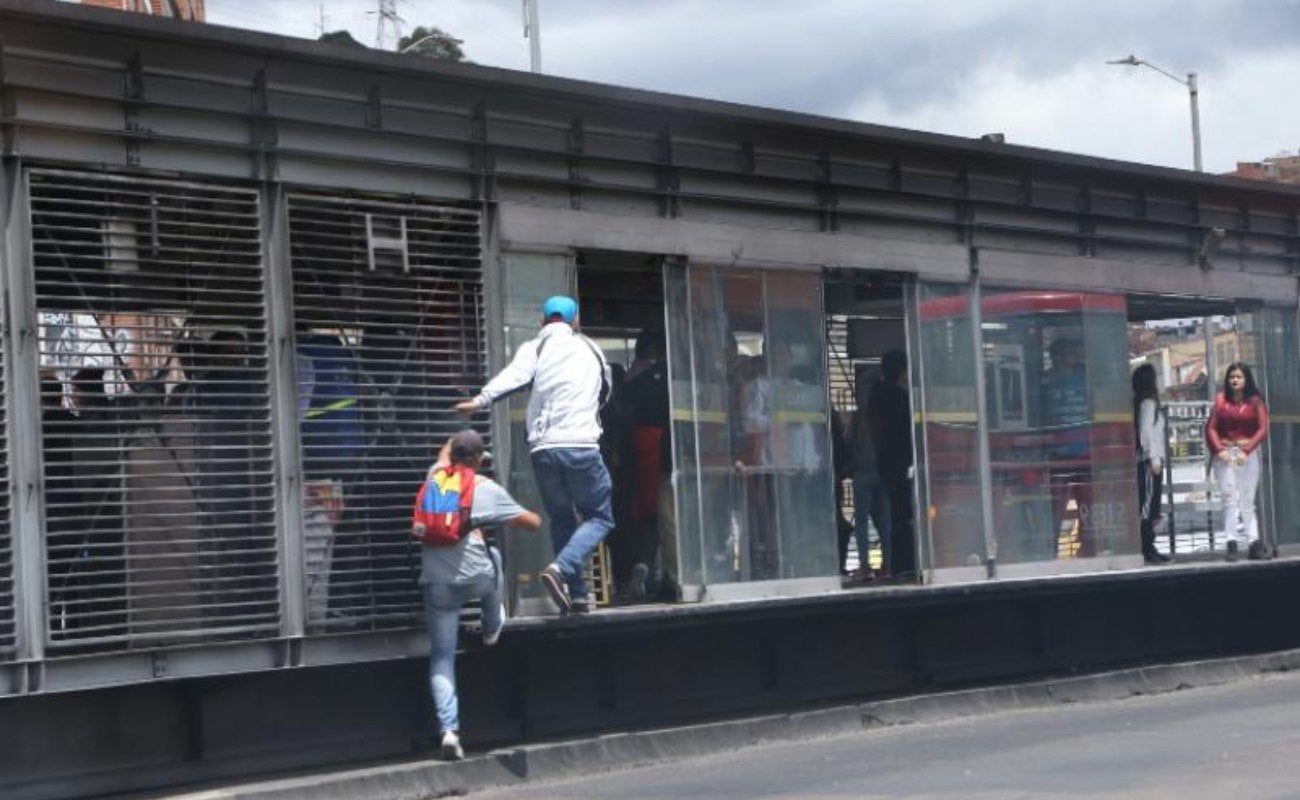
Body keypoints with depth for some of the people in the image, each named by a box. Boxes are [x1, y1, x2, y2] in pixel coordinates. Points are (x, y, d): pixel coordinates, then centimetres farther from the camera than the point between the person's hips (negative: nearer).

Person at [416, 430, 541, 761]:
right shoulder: (487, 489, 0)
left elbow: (444, 453, 36)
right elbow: (532, 522, 9)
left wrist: (455, 442, 56)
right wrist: (537, 519, 32)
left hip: (436, 582, 2)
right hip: (476, 577, -2)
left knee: (441, 656, 5)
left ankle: (448, 728, -9)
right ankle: (492, 627, 46)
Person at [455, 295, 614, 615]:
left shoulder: (535, 348, 7)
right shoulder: (590, 348, 13)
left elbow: (514, 375, -13)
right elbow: (607, 385, 27)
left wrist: (482, 400, -23)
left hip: (543, 448, 1)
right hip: (582, 447, -1)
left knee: (561, 519, 16)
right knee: (599, 516, 8)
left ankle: (577, 594, 12)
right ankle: (560, 568, -16)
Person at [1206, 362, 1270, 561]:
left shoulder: (1255, 401, 4)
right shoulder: (1221, 400, 6)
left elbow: (1263, 429, -3)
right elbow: (1211, 428, 2)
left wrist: (1246, 451, -13)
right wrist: (1219, 450, -13)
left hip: (1248, 454, 0)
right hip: (1225, 453, 0)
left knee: (1248, 500, 3)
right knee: (1230, 498, -5)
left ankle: (1254, 543, 1)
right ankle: (1232, 544, -8)